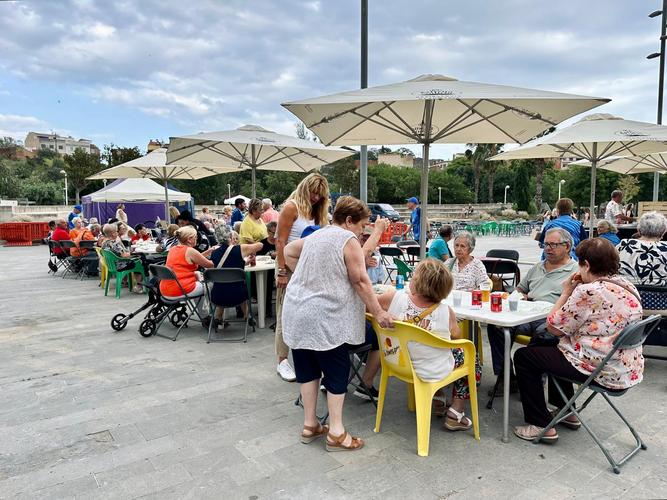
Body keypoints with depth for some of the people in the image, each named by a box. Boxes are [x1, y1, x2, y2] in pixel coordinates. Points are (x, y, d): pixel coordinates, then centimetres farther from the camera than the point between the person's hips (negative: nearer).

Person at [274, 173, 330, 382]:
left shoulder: (315, 211, 13)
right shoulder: (291, 207, -8)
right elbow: (280, 241, -12)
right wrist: (281, 272, -17)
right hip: (290, 268, -6)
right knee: (286, 316, 1)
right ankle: (282, 362, 10)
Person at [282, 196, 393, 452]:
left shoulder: (316, 235, 15)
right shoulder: (348, 240, -8)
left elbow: (288, 252, 28)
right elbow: (360, 281, -12)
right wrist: (379, 312, -7)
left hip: (297, 313, 8)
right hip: (324, 318, -8)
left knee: (307, 369, 15)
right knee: (336, 372, 4)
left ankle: (309, 425, 25)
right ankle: (336, 433, 10)